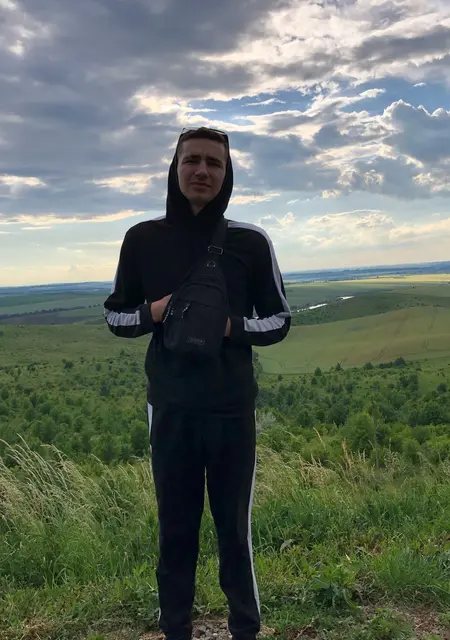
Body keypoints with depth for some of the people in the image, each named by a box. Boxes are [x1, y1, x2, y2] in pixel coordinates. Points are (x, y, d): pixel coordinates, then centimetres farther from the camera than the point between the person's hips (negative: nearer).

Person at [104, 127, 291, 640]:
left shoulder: (251, 242, -1)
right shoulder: (143, 239, 1)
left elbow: (279, 320, 6)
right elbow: (115, 315, 9)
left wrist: (233, 325, -14)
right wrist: (153, 313, -12)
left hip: (233, 409, -1)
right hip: (170, 409, 1)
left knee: (234, 528, 9)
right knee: (175, 529, 11)